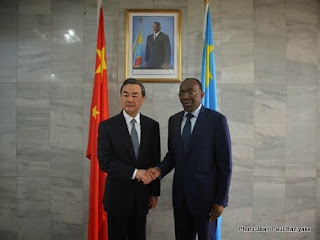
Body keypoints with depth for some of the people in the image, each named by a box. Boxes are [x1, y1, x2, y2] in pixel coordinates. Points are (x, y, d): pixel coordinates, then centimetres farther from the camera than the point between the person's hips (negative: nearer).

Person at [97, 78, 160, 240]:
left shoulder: (152, 126, 0)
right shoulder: (107, 126, -8)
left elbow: (155, 161, 4)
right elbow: (104, 161, -14)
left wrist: (155, 192, 6)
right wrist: (134, 173, -20)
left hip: (142, 195, 3)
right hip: (117, 195, -2)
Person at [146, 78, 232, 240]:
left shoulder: (217, 120, -11)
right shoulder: (174, 120, 5)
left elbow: (225, 164, -10)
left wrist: (221, 200, -9)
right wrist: (160, 170, -8)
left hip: (205, 193, -4)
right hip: (180, 192, 4)